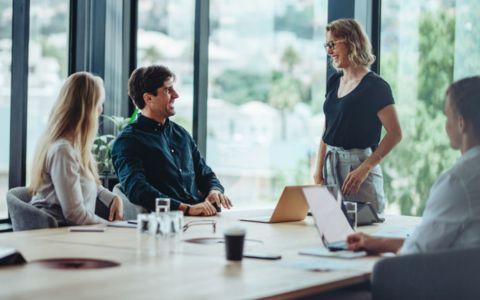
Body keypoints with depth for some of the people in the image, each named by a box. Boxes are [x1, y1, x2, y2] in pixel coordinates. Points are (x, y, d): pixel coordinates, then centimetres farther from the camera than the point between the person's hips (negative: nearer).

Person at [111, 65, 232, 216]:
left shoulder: (181, 133, 22)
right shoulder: (128, 141, -2)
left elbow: (205, 174, 28)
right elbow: (137, 190, -16)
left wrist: (215, 191, 3)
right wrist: (186, 208, -25)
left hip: (200, 219, 7)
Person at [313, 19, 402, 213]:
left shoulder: (375, 86, -9)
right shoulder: (334, 82, 11)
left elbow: (395, 134, -14)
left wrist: (364, 169, -19)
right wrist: (318, 173, 5)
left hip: (358, 164, -6)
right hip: (331, 166, 6)